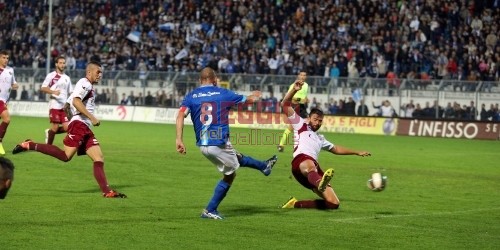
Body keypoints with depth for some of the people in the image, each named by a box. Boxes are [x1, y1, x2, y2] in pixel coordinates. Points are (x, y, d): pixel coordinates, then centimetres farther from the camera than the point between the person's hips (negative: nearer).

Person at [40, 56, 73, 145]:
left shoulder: (67, 78, 17)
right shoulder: (51, 75, -1)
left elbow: (71, 92, 22)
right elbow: (43, 88, -7)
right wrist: (53, 92, -22)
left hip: (65, 106, 5)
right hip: (55, 105, -5)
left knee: (66, 127, -6)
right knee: (55, 127, -6)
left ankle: (49, 132, 20)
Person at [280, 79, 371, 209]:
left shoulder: (320, 138, 39)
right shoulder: (300, 124, 23)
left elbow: (336, 149, 52)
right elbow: (285, 105, 14)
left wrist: (357, 152, 53)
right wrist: (294, 90, 1)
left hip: (315, 168, 7)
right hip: (301, 161, -7)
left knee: (334, 203, -6)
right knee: (310, 166, -46)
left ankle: (296, 204, 0)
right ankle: (321, 183, -82)